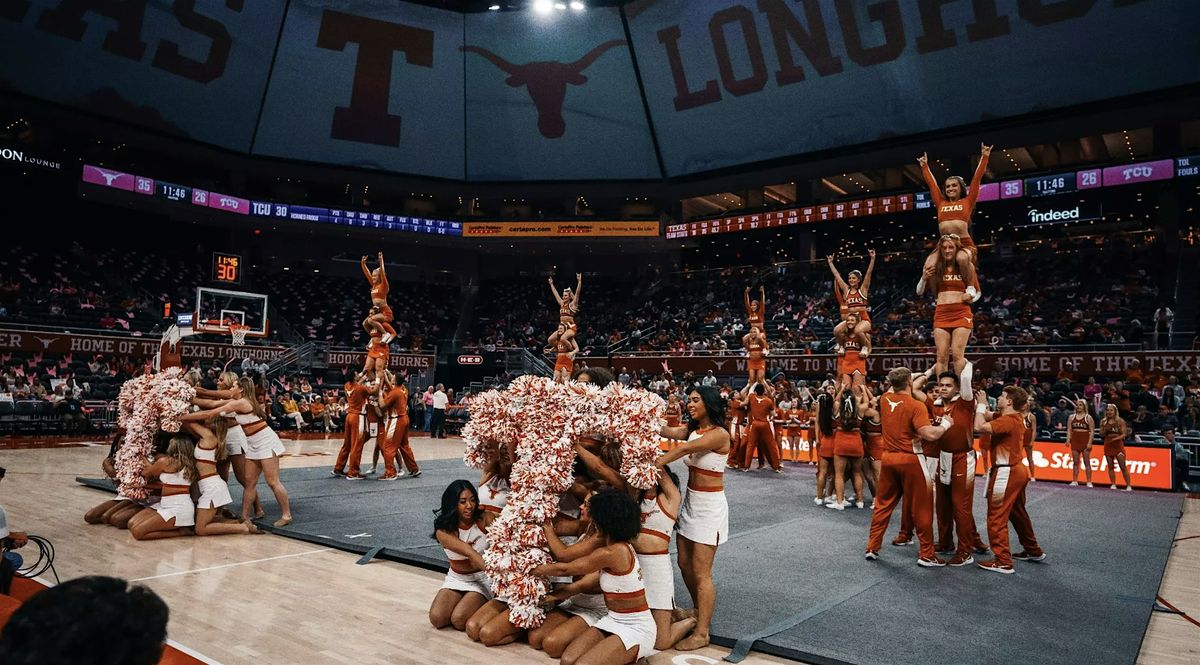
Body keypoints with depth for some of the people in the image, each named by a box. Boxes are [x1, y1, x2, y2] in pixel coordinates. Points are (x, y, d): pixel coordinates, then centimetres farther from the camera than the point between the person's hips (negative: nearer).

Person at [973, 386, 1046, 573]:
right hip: (1016, 470, 10)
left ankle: (1003, 562, -3)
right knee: (1018, 514, 24)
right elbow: (988, 416, 15)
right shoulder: (1015, 417, 7)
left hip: (1006, 472, -10)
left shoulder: (1008, 420, -21)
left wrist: (981, 404, -16)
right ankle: (1034, 551, 38)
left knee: (997, 517, -6)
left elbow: (980, 426, -28)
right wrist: (980, 403, 2)